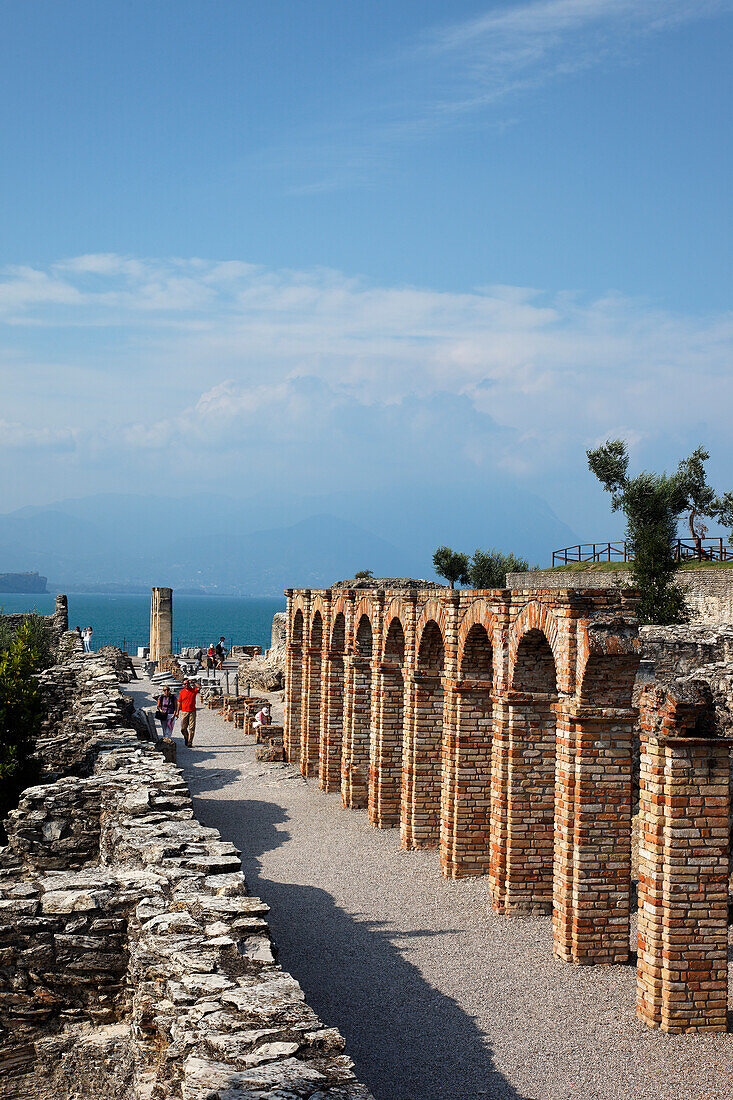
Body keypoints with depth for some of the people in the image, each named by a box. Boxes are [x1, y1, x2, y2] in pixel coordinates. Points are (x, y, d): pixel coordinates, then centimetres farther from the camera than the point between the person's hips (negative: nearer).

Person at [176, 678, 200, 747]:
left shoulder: (193, 690, 4)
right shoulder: (181, 692, 8)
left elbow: (199, 688, -16)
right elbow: (179, 702, 11)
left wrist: (193, 682, -10)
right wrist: (177, 711, 6)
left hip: (192, 711, -1)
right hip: (184, 712, 1)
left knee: (191, 728, -5)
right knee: (183, 728, 1)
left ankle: (190, 742, -2)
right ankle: (186, 737, 28)